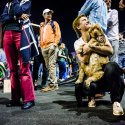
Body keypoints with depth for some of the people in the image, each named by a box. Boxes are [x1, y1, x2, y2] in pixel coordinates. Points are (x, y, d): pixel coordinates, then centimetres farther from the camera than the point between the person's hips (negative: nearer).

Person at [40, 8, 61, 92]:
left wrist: (54, 43, -13)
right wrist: (41, 46, 15)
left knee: (51, 65, -15)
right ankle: (54, 83, 11)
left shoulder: (54, 23, 9)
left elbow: (58, 35, -1)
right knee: (48, 66, 6)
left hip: (51, 46, -6)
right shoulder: (42, 25, 24)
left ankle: (52, 83, -16)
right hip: (44, 47, 6)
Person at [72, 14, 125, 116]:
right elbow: (83, 61, -11)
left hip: (105, 72, 0)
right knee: (80, 87, -34)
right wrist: (96, 45, -14)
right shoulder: (78, 43, 6)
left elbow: (110, 51, -11)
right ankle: (91, 96, 5)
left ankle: (116, 101, -27)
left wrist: (91, 47, -22)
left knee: (111, 66, -37)